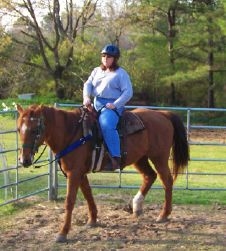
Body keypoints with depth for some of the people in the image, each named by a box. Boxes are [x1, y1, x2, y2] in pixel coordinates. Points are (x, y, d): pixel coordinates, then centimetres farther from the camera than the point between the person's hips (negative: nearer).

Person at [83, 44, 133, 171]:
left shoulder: (121, 73, 2)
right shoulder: (97, 71, 20)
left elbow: (128, 92, -6)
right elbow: (88, 84, 12)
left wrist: (115, 105, -18)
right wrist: (86, 97, -9)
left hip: (112, 106, -8)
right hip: (95, 105, 8)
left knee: (106, 125, -34)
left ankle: (116, 159, -35)